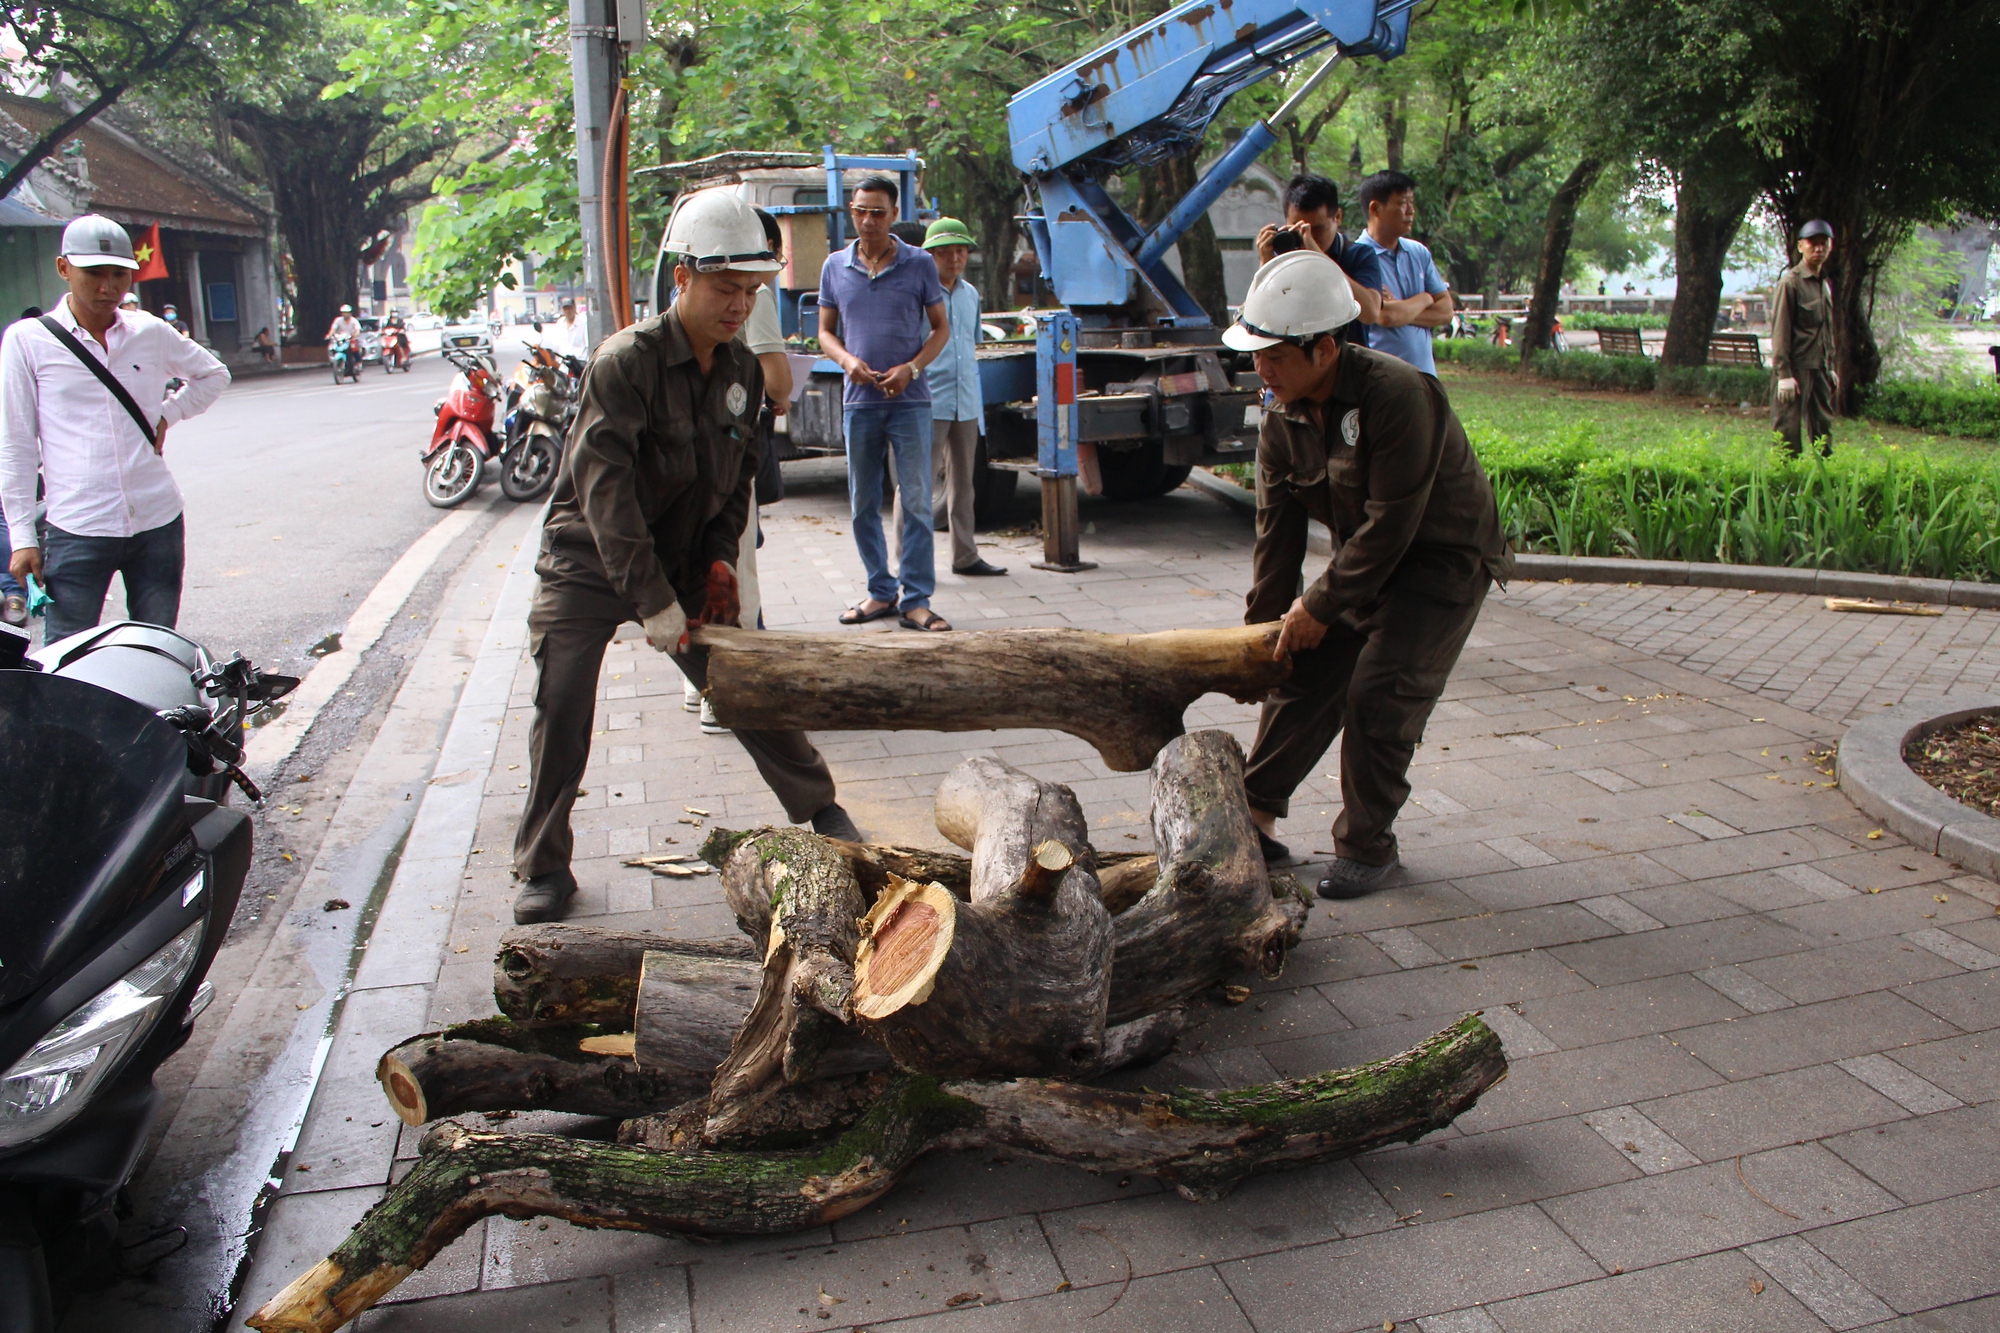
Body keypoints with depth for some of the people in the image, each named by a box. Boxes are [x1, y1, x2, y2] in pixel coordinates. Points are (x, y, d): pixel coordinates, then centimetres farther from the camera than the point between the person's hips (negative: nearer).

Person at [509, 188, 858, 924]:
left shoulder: (743, 371, -1)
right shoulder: (626, 361, -22)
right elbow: (605, 488, -28)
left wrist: (721, 557, -5)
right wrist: (652, 602, -31)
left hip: (684, 563, 5)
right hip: (587, 565, -4)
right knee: (562, 710, -9)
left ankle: (820, 809, 22)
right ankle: (543, 866, 7)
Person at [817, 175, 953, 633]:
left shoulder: (919, 264, 2)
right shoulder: (835, 267, 8)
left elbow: (941, 327, 6)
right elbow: (825, 331, 13)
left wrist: (911, 368, -11)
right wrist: (848, 360, -9)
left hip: (909, 401, -3)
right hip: (859, 401, 3)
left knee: (917, 501, -5)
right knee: (863, 505, 7)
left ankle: (916, 601, -1)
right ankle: (881, 591, 20)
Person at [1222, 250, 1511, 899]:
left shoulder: (1398, 394, -29)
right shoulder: (1283, 419, -6)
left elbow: (1390, 522, -29)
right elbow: (1277, 533, -4)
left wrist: (1321, 604, -23)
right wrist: (1263, 627, -7)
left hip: (1443, 558, -7)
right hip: (1364, 558, 7)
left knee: (1378, 694, -14)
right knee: (1302, 676, 1)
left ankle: (1367, 846, 2)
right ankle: (1257, 814, 13)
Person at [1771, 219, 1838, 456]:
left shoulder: (1825, 284, 16)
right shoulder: (1790, 283, -8)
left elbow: (1828, 330, 21)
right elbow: (1779, 331, -12)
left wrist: (1832, 368, 17)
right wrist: (1784, 374, -17)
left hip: (1820, 369, 8)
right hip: (1796, 368, -8)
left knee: (1823, 429, 9)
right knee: (1788, 432, -3)